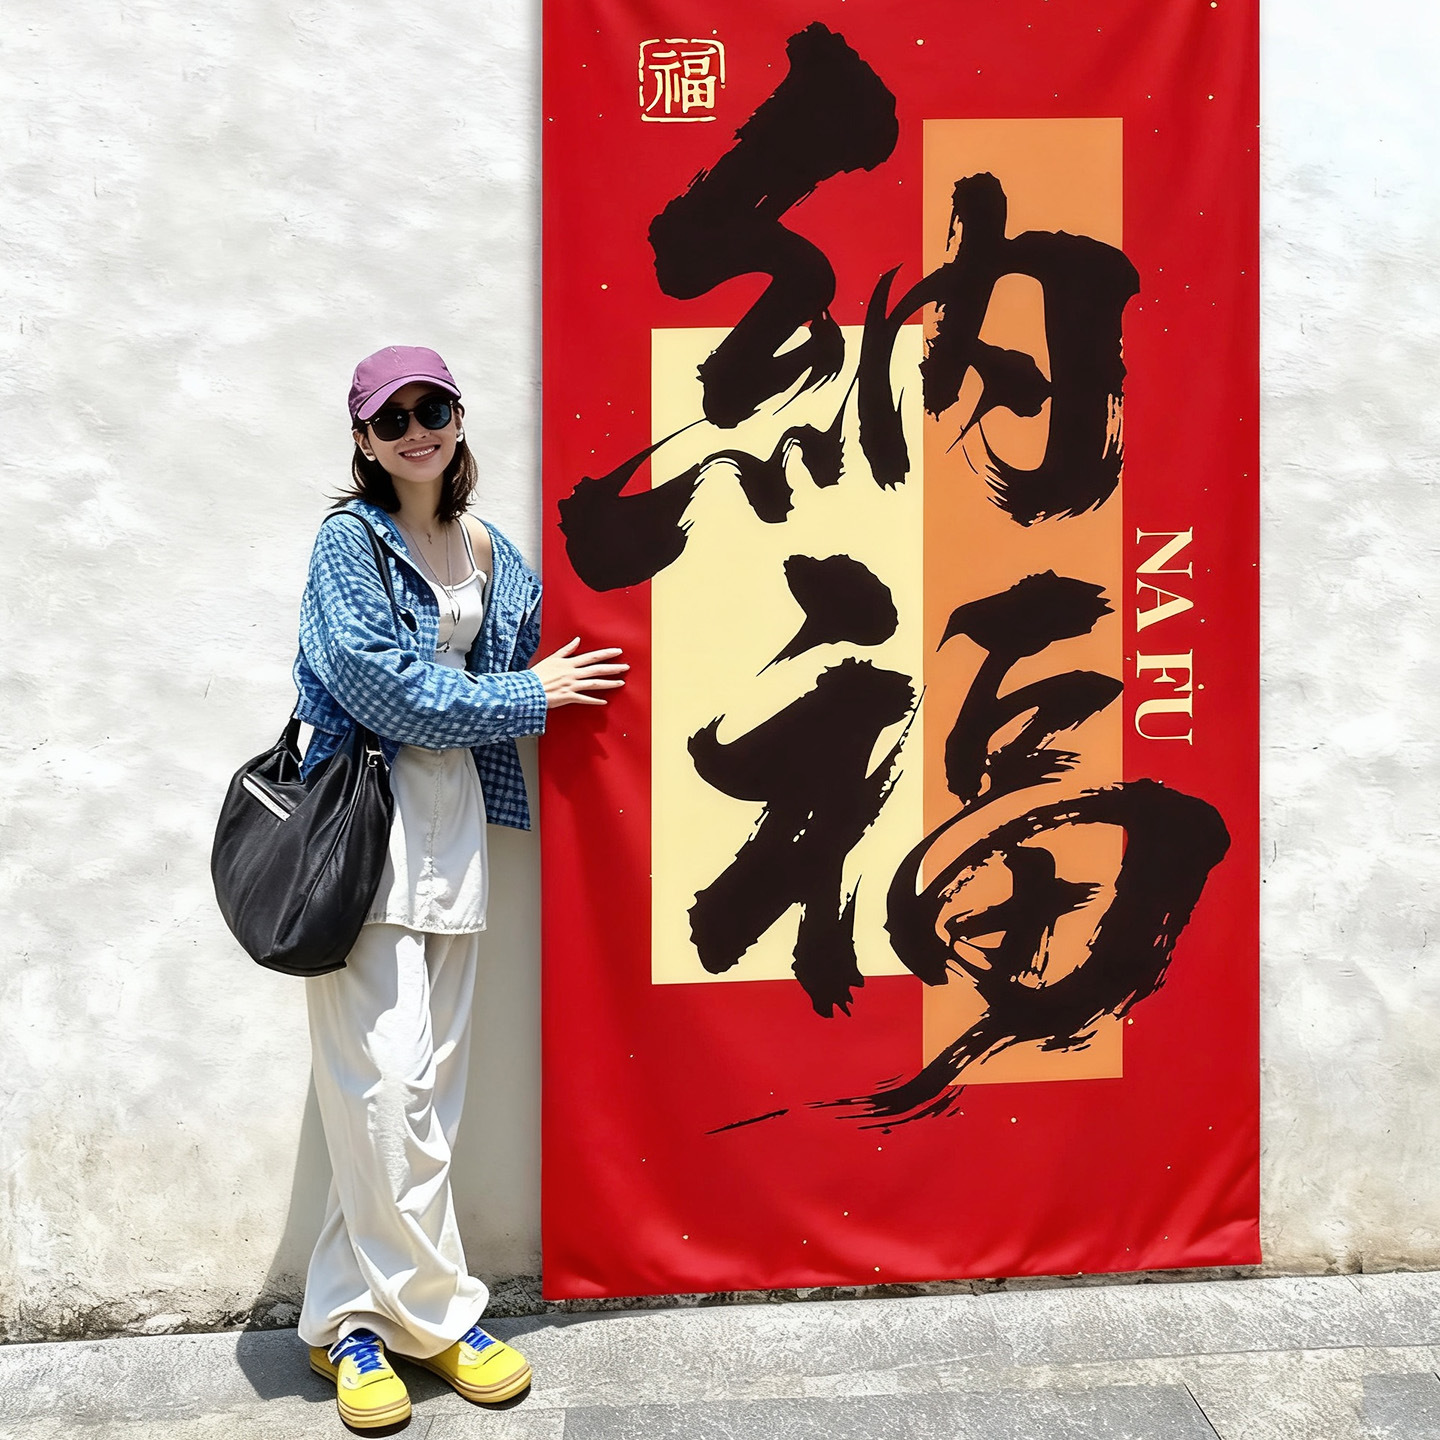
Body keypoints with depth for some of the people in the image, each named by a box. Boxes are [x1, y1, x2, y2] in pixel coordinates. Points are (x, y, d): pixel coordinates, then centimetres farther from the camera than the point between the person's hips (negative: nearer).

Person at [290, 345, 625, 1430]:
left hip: (453, 819, 6)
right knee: (388, 1076, -7)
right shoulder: (349, 540, -2)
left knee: (429, 1079, 6)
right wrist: (528, 695, -7)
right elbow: (380, 680, -13)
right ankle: (439, 1313, 10)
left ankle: (350, 1317, 21)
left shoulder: (495, 558, 15)